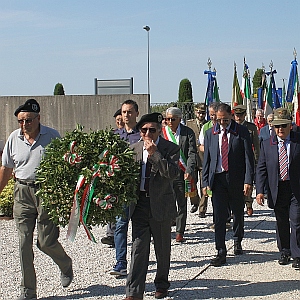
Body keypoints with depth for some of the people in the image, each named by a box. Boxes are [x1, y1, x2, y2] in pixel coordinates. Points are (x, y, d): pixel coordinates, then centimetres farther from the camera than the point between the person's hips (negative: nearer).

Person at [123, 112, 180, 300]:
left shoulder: (170, 149, -5)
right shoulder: (134, 149, 7)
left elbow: (173, 173, -20)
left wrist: (155, 154, -22)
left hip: (161, 205, -2)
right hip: (139, 204, 2)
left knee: (163, 249, 12)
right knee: (139, 248, -2)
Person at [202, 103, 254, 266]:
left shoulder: (242, 132, -2)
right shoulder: (210, 133, 6)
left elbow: (248, 157, -3)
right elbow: (207, 159, 8)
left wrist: (248, 181, -11)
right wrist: (205, 182, 2)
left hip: (236, 179, -1)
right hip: (217, 179, 1)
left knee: (238, 213, 14)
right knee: (219, 216, -4)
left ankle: (237, 241, 38)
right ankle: (221, 252, -2)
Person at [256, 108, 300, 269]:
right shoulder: (266, 144, 3)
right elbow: (261, 169, 4)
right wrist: (259, 190, -4)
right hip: (277, 189, 2)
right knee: (281, 223, 12)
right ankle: (284, 252, 28)